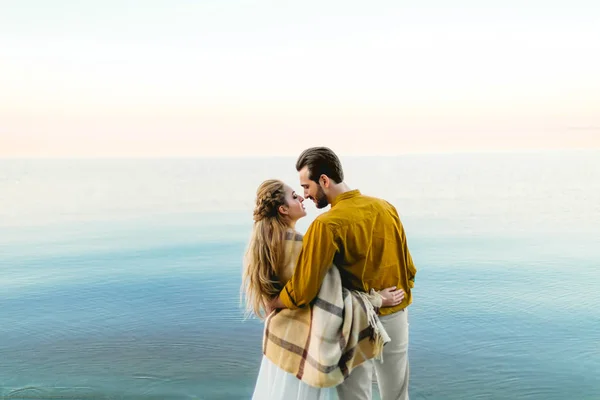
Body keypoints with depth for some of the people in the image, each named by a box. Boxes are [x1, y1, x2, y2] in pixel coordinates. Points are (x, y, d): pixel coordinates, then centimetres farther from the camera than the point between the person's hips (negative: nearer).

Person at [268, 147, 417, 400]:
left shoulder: (327, 224, -21)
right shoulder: (386, 208, -1)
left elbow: (302, 290, -22)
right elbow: (409, 269, 7)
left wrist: (272, 304, -5)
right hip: (396, 314, 6)